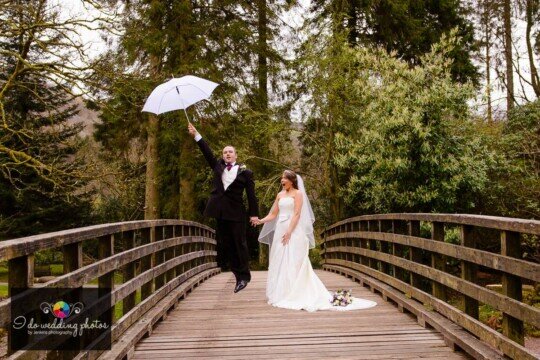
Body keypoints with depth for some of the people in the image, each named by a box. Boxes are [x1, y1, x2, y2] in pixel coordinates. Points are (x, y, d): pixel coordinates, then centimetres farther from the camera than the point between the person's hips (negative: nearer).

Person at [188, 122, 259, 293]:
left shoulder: (245, 172, 0)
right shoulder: (218, 166, 12)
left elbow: (251, 194, -2)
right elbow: (207, 152, 6)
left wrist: (254, 213, -6)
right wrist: (196, 135, -2)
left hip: (236, 213, -4)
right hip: (221, 212, 5)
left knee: (240, 244, 0)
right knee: (227, 245, 7)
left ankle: (244, 275, 10)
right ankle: (238, 275, 15)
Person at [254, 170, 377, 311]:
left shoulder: (297, 193, -1)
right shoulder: (280, 195, 16)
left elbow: (297, 214, -11)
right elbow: (273, 214, 15)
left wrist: (289, 231, -20)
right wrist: (260, 221, -1)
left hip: (293, 232, -6)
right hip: (280, 231, 7)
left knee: (292, 262, -8)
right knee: (279, 263, 5)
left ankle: (294, 295, -5)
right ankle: (282, 294, 10)